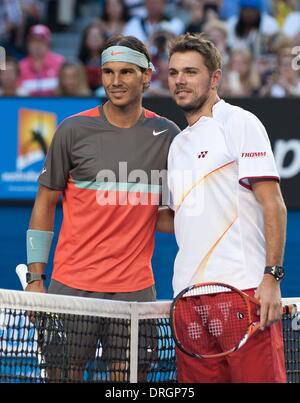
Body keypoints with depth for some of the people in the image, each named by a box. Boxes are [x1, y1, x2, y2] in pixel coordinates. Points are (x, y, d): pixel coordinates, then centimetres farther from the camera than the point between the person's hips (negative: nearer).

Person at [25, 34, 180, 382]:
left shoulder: (166, 135, 5)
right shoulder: (73, 131, -1)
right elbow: (45, 203, 4)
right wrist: (35, 278, 0)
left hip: (135, 290, 2)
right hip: (72, 288, -2)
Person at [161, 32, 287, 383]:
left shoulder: (240, 123, -1)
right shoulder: (178, 143, 21)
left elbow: (272, 204, -8)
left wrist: (272, 277, -17)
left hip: (245, 289, -7)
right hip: (189, 294, 7)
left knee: (259, 377, -11)